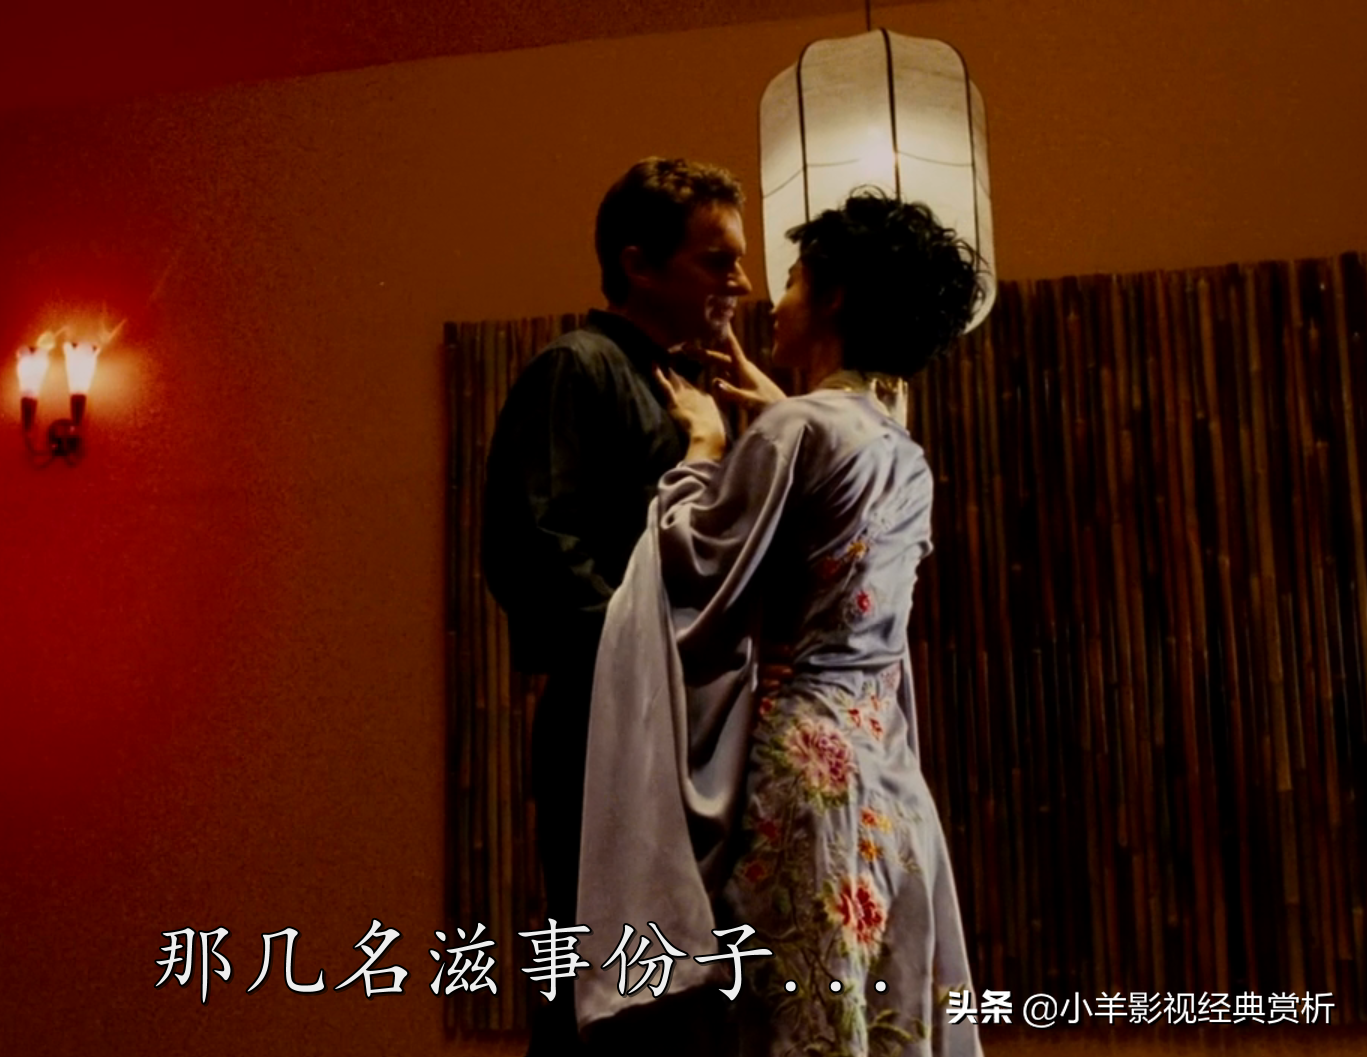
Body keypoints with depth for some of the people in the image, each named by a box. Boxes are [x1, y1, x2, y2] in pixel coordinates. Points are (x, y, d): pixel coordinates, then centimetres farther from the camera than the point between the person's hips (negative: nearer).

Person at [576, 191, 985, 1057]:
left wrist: (704, 446, 7)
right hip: (885, 763, 8)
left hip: (805, 758, -8)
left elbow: (695, 562, -8)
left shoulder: (798, 430, -11)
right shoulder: (906, 458, 13)